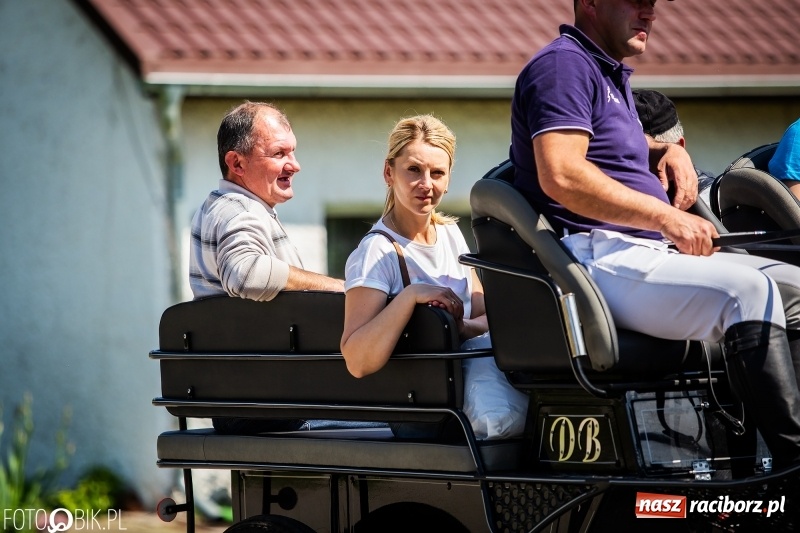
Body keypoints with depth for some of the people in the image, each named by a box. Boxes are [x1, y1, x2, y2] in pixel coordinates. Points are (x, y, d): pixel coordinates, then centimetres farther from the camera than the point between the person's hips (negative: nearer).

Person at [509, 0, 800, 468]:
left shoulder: (612, 74, 24)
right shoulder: (563, 65, -8)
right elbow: (561, 176, -22)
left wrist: (669, 151, 20)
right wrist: (666, 218, -19)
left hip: (647, 253, 11)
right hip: (596, 259, -11)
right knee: (749, 291, -28)